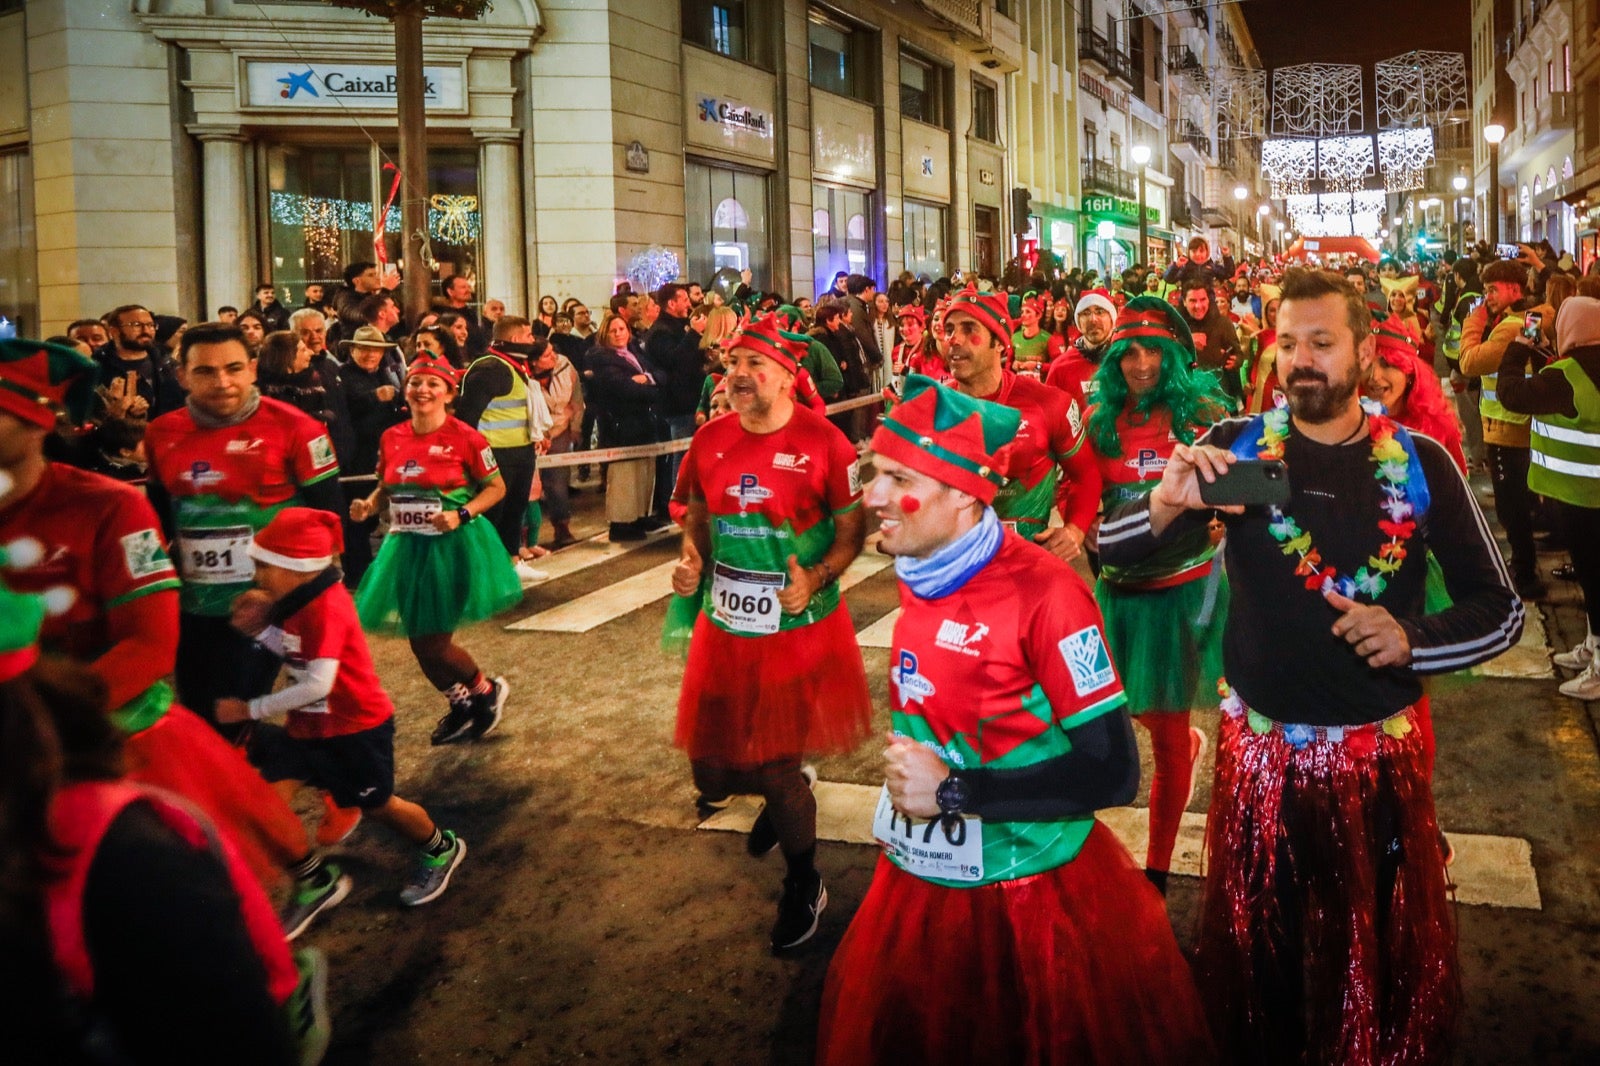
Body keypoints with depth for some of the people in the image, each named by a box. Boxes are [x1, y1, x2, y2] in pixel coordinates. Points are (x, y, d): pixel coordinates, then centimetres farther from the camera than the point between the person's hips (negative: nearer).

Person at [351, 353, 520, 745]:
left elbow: (496, 488, -5)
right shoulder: (391, 438, 3)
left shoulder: (465, 437, -11)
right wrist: (368, 506, -5)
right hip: (407, 547, 5)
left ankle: (487, 690, 25)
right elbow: (386, 487, 16)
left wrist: (462, 515, -19)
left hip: (452, 546, -5)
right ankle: (460, 703, 35)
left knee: (434, 642, -4)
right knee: (419, 642, 10)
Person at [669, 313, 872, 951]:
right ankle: (786, 794, 48)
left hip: (798, 628, -5)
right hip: (724, 625, 5)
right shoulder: (710, 439, 1)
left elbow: (852, 529, -8)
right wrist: (691, 559, -5)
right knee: (710, 773, 12)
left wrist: (816, 578, -24)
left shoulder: (822, 441, -13)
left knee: (777, 767, 3)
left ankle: (804, 887, 31)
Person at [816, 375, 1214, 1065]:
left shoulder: (1044, 593, -24)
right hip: (915, 880, 7)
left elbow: (1112, 773, -24)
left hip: (1029, 897, -7)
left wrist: (953, 792, -23)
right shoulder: (917, 576, -1)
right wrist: (906, 780, 2)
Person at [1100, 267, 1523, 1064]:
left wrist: (1412, 638, -20)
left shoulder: (1420, 463, -5)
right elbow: (1110, 547, -11)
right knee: (1255, 951, 17)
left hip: (1382, 752, 0)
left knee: (1386, 952, 19)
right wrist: (1165, 505, -33)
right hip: (1258, 747, 0)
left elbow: (1500, 609, 0)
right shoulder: (1236, 446, -6)